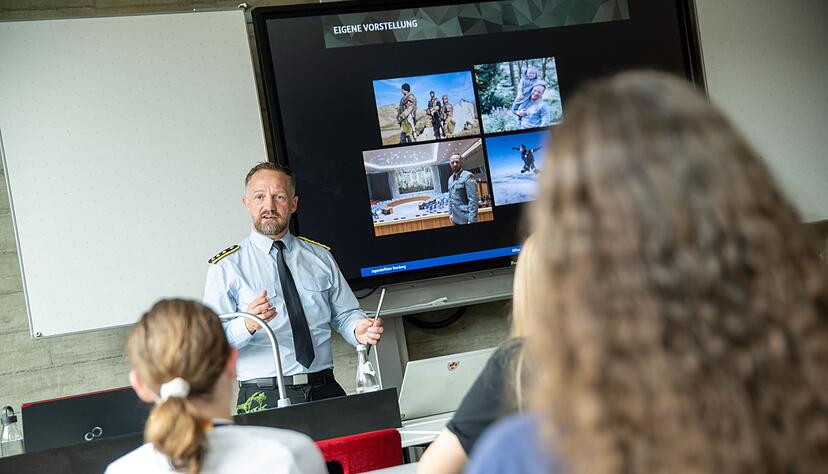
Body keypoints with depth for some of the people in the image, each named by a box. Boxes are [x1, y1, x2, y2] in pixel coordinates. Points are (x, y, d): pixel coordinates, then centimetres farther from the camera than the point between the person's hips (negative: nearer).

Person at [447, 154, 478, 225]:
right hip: (456, 219, 7)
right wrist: (450, 213, 13)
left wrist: (471, 220, -20)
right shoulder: (450, 179, 13)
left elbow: (473, 200, -16)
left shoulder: (468, 176, -11)